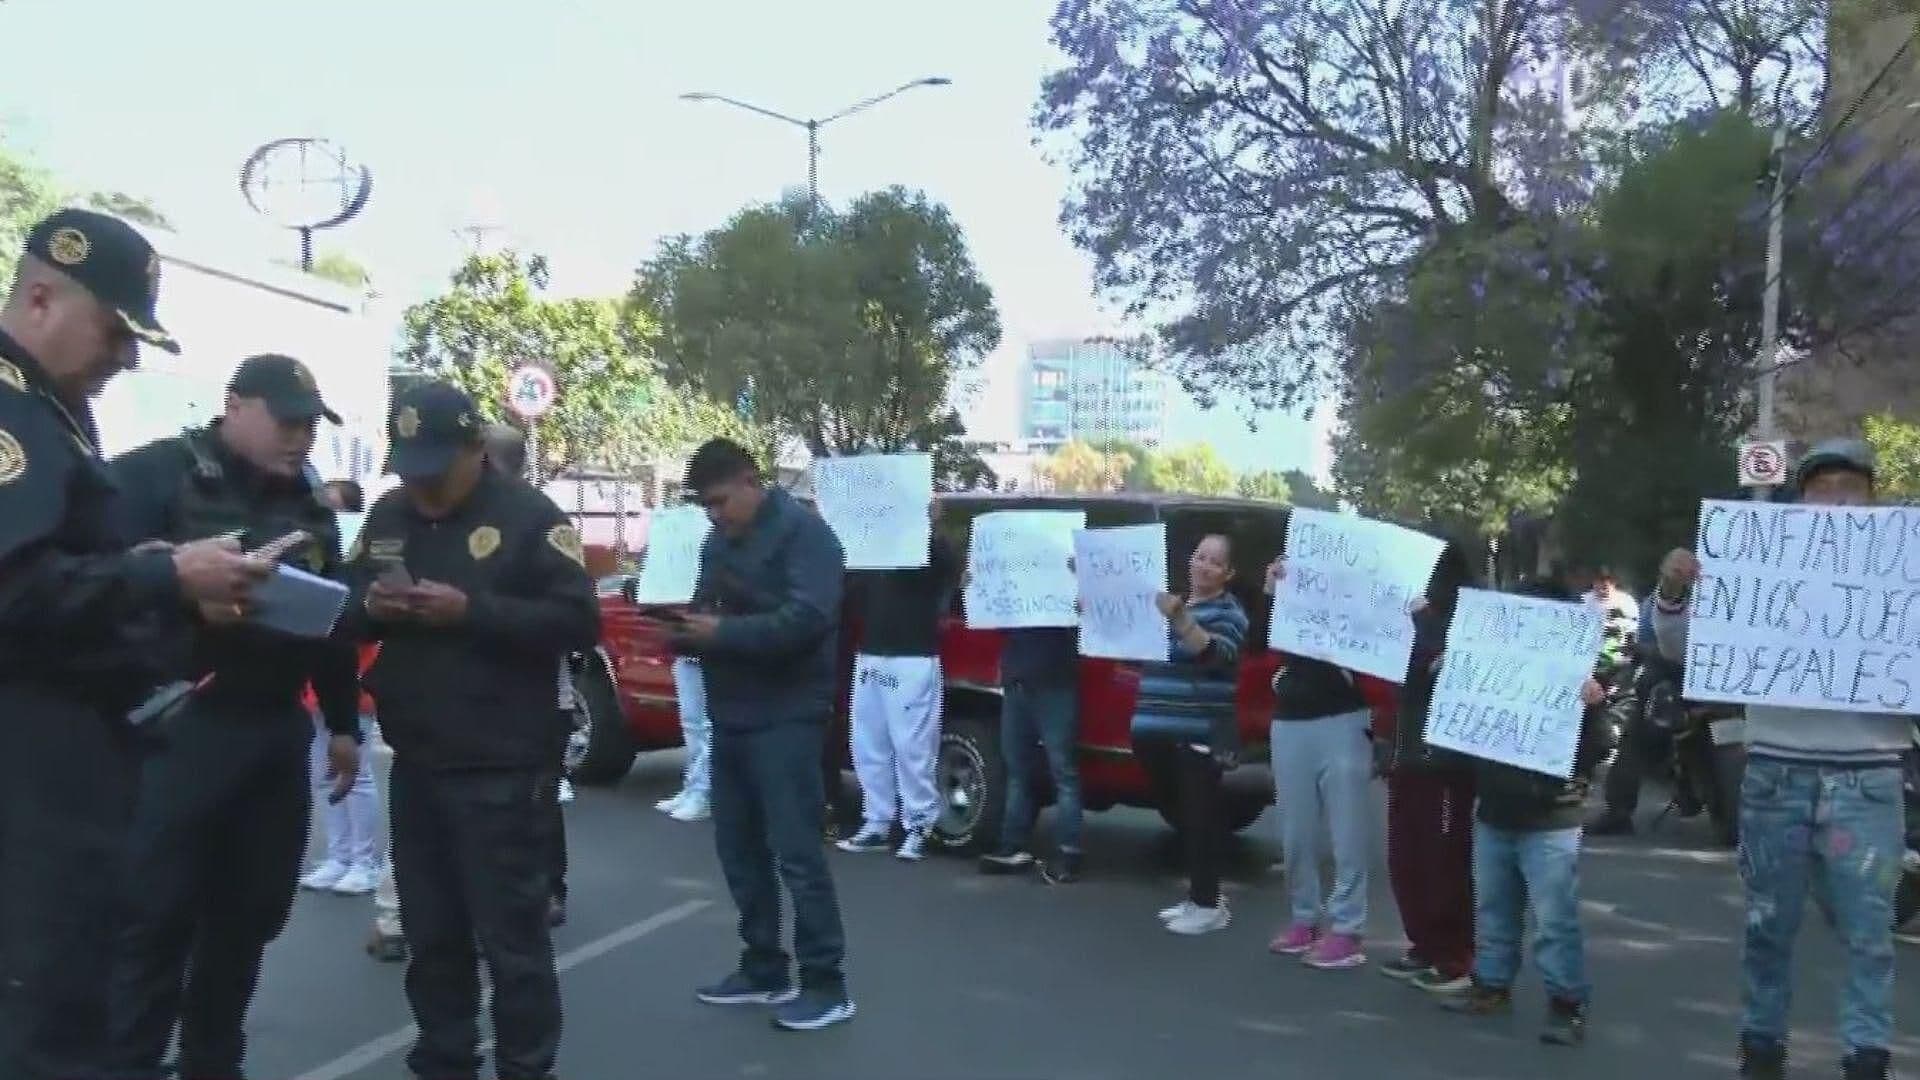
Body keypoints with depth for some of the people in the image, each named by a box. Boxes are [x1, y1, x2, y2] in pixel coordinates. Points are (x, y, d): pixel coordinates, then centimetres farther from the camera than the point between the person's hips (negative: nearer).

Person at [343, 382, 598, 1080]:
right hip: (415, 763, 6)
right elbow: (345, 609, 16)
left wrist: (470, 611, -24)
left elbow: (578, 621, -14)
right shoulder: (386, 516, 12)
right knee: (430, 933, 16)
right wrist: (369, 605, -8)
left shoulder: (528, 516, -7)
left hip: (502, 768, -6)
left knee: (511, 935, -1)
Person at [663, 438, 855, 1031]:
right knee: (739, 848, 13)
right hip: (731, 716, 8)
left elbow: (806, 619, -23)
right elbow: (707, 611, 19)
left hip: (785, 718, -8)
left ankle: (827, 984, 3)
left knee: (796, 852, -6)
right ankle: (764, 970, 25)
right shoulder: (718, 542, 15)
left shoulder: (804, 532, -10)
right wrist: (685, 631, -5)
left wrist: (720, 632, -21)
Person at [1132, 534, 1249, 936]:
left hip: (1202, 733, -7)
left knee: (1199, 816, -8)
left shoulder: (1229, 612, -4)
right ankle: (1200, 895, 21)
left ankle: (1207, 905, -3)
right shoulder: (1176, 601, 19)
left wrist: (1179, 618, -36)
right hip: (1165, 728, 8)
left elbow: (1215, 654, -23)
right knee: (1186, 814, 12)